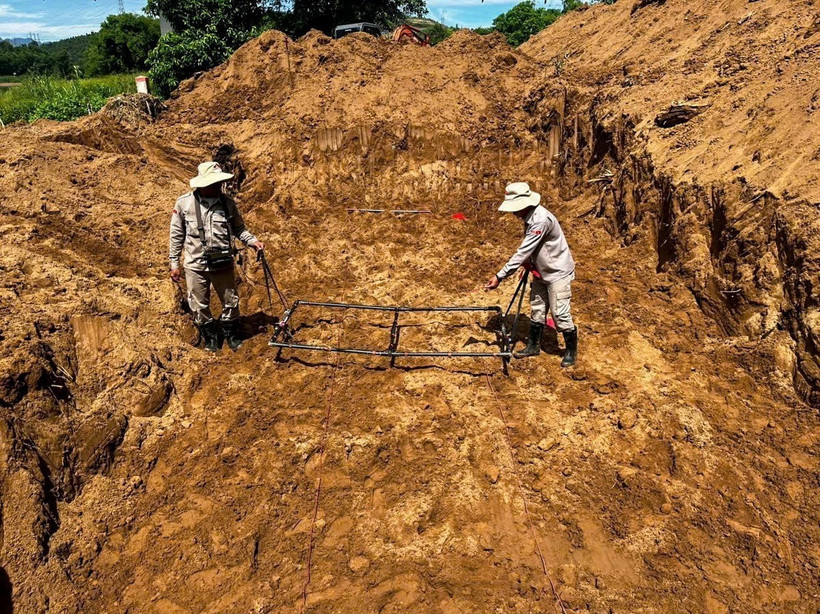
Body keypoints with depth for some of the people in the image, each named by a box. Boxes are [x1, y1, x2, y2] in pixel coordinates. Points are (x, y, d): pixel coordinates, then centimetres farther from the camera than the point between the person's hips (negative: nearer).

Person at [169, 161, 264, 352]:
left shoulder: (227, 202, -4)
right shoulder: (184, 203, -8)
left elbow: (238, 228, 9)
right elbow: (177, 235, 0)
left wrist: (252, 241, -8)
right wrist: (174, 263, 1)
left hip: (223, 263, 1)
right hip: (195, 265, -1)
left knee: (231, 301, 12)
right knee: (199, 305, 10)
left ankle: (232, 334, 35)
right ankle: (210, 337, 32)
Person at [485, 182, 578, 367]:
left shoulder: (541, 220, -31)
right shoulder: (529, 216, -2)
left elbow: (523, 252, -34)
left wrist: (500, 276, -33)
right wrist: (529, 265, 2)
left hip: (558, 272, -9)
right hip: (541, 272, 9)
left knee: (560, 313, -1)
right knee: (537, 309, 16)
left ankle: (571, 351, 18)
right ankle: (534, 346, 30)